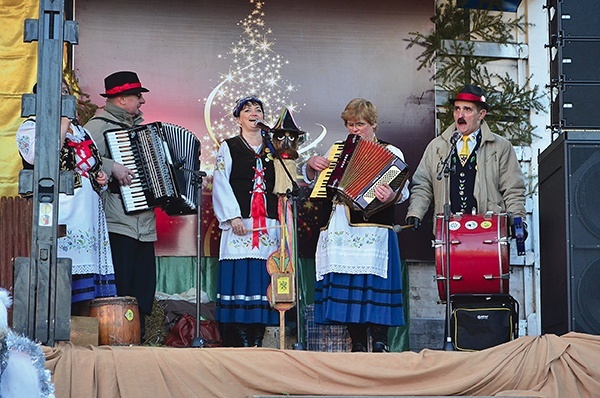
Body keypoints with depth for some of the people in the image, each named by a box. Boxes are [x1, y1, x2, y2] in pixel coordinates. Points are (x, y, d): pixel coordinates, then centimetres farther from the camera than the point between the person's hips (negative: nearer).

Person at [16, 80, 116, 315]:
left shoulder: (80, 130, 23)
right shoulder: (30, 127, 3)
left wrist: (101, 178, 13)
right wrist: (63, 122, -10)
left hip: (89, 217, 7)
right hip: (59, 220, -7)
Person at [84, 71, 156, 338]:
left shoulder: (139, 128, 23)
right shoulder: (100, 125, -4)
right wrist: (111, 167, -24)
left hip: (144, 224, 8)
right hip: (118, 224, -8)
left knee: (143, 293, 7)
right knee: (120, 289, -10)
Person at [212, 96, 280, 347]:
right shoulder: (228, 147, 9)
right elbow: (221, 184, 0)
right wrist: (233, 216, -10)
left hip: (269, 224, 3)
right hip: (239, 223, -3)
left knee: (264, 278, -2)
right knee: (239, 277, -9)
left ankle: (257, 339, 1)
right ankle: (239, 340, -7)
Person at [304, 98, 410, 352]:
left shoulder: (391, 153, 5)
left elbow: (403, 190, -10)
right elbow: (311, 180, 30)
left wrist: (391, 196, -34)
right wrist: (311, 164, 8)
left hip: (372, 231, -6)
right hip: (340, 232, 6)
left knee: (373, 286, -13)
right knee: (346, 287, 3)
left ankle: (380, 346, -10)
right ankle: (357, 346, 9)